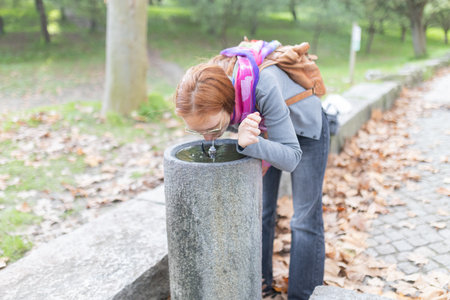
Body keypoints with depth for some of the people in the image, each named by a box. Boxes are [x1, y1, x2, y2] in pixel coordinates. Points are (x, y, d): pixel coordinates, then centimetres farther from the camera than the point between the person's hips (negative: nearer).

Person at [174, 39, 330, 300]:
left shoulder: (264, 86, -45)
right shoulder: (210, 88, -29)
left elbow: (291, 157, -39)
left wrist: (251, 144, -56)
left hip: (305, 129, -4)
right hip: (264, 129, 5)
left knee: (305, 221, 1)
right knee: (260, 212, 10)